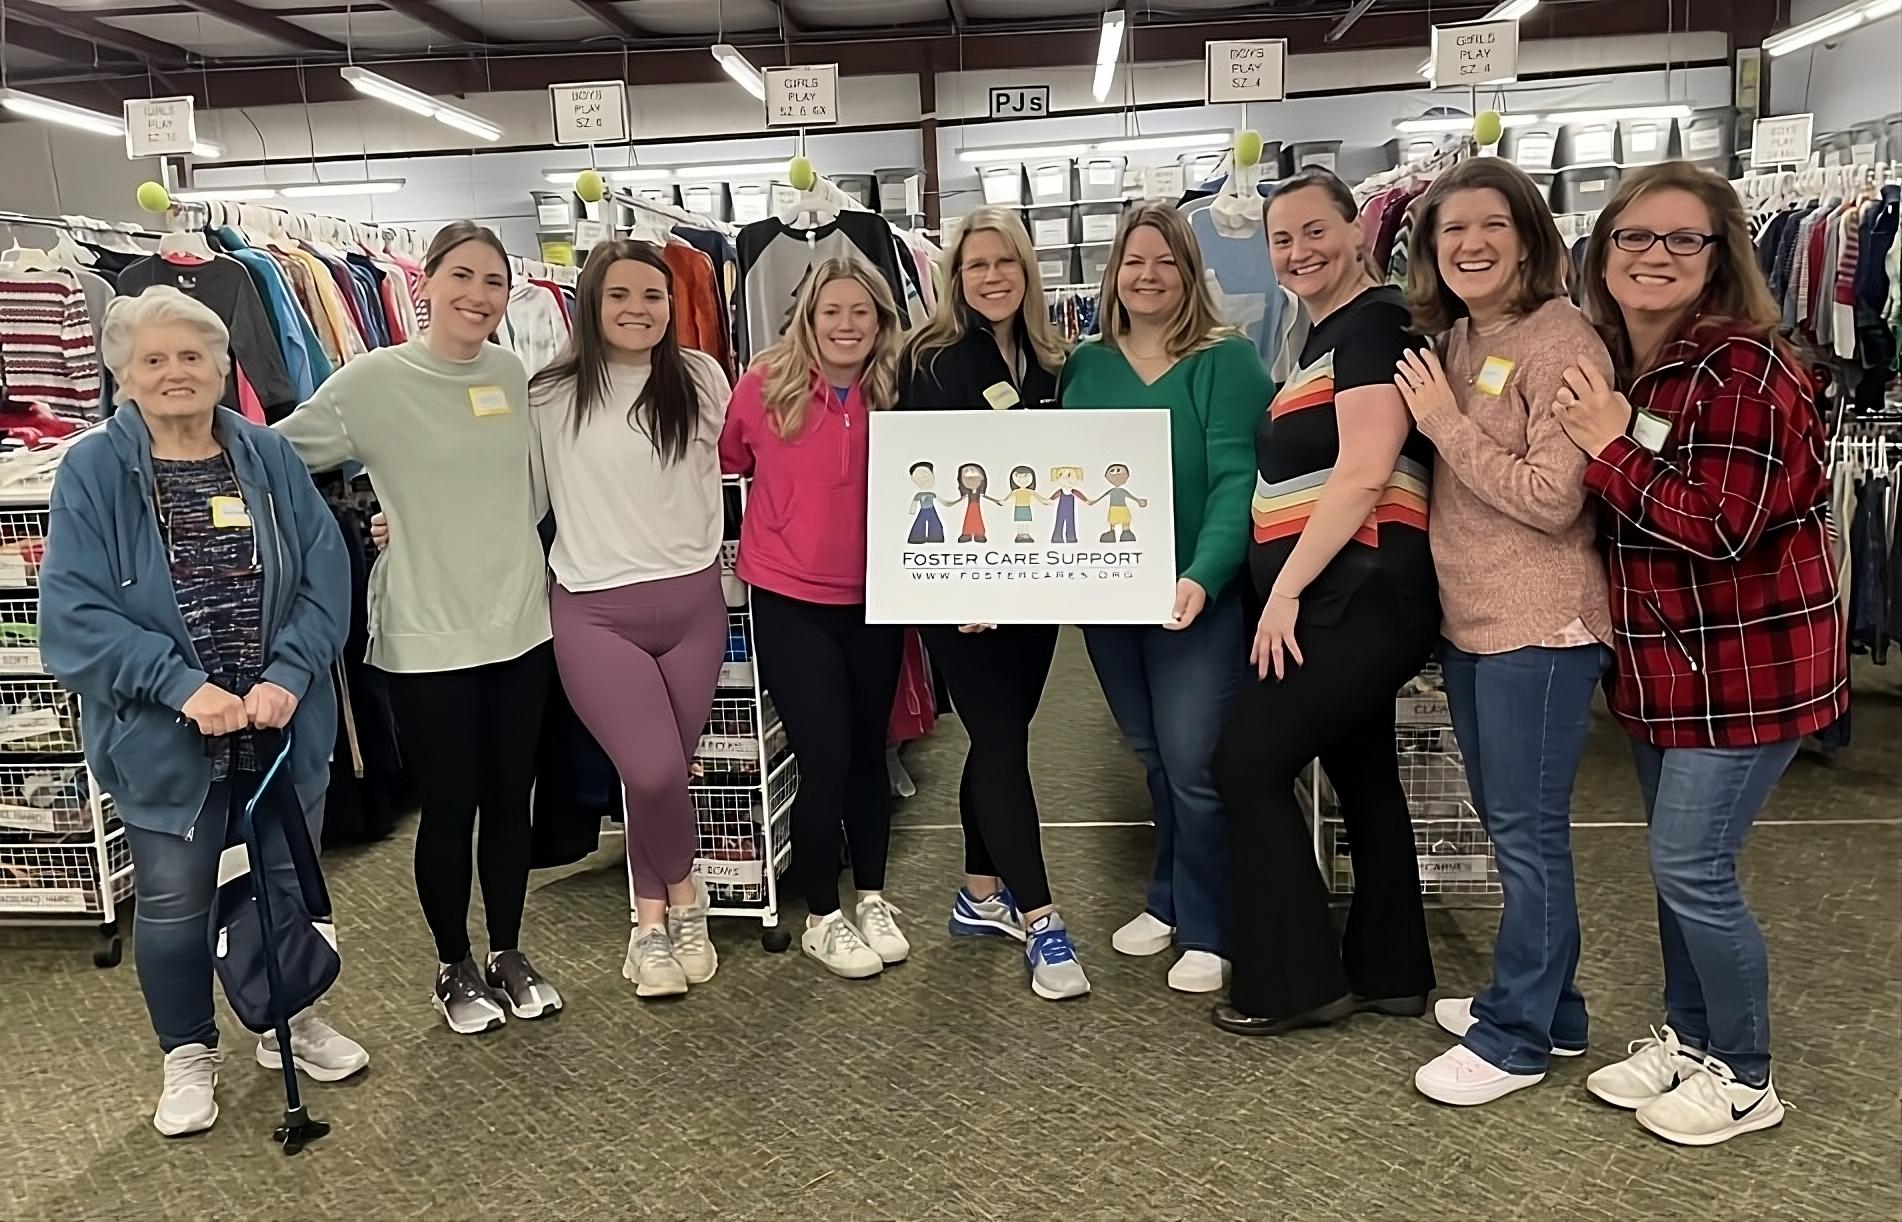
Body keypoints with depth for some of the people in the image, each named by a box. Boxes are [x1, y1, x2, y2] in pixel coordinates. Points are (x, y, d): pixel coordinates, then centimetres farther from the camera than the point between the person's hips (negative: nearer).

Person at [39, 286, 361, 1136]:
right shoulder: (92, 472, -9)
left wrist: (287, 676, -19)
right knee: (174, 901, 11)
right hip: (162, 737, -2)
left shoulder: (270, 460, -1)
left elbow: (326, 581, -5)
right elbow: (72, 611, -14)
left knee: (291, 881, 17)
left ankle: (291, 1021, 40)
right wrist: (183, 685, -23)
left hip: (284, 726, 3)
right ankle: (188, 1057, 32)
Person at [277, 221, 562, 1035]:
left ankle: (509, 955, 33)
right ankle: (454, 967, 29)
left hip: (521, 624, 4)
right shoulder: (373, 381, -10)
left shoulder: (515, 376, 3)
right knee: (448, 807, 8)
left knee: (509, 798, 15)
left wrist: (502, 555, 3)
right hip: (427, 638, -4)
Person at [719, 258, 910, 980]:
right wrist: (727, 543, 4)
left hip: (873, 599, 3)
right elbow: (726, 466, 5)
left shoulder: (896, 393, -3)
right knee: (825, 757, -2)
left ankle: (872, 898, 32)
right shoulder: (765, 386, -9)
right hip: (790, 601, -3)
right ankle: (822, 918, 18)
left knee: (868, 750, 14)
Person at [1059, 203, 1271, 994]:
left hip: (1197, 594, -5)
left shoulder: (1227, 360, -7)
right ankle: (1171, 901, 35)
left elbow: (1236, 480, -16)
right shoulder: (1086, 367, 7)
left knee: (1193, 763, -4)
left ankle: (1208, 931, 15)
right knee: (1153, 759, 17)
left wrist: (1200, 578, -30)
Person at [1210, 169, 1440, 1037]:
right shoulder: (1325, 337, 19)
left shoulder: (1373, 322, -11)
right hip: (1345, 598, 10)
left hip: (1359, 593, -10)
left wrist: (1285, 588, -20)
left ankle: (1294, 980, 6)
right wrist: (1288, 589, 12)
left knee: (1249, 761, -6)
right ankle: (1388, 972, 28)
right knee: (1359, 771, 15)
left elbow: (1364, 474, -21)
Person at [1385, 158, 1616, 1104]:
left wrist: (1446, 423, -16)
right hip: (1468, 619, 9)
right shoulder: (1451, 341, 11)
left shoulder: (1561, 344, -14)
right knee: (1508, 822, 18)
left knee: (1526, 830, 1)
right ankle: (1542, 1003, 33)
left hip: (1540, 626, -9)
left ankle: (1513, 1035, 14)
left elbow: (1552, 500, -21)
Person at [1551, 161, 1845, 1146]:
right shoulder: (1612, 366, 7)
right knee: (1677, 863, 17)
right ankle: (1686, 1037, 35)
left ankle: (1743, 1077, 17)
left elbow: (1720, 528, -26)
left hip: (1748, 665, -8)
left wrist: (1611, 447, -21)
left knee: (1692, 867, -4)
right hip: (1662, 660, 8)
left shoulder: (1741, 367, -19)